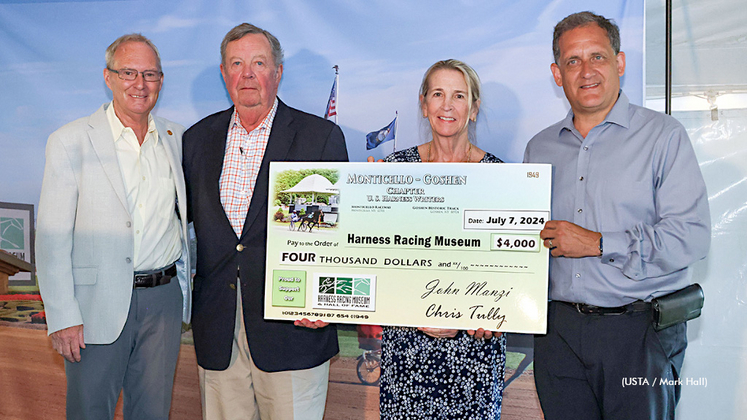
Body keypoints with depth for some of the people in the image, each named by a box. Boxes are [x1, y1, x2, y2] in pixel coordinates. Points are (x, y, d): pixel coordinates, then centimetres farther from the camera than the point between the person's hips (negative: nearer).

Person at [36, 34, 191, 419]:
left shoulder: (176, 138, 7)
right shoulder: (70, 141, -5)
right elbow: (52, 238, -7)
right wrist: (62, 316, -12)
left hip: (164, 300, 3)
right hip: (99, 305, -3)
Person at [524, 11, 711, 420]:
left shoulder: (663, 135, -3)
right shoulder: (540, 148, 11)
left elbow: (691, 236, -12)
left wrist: (596, 244, -15)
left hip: (641, 330, -3)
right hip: (558, 330, 4)